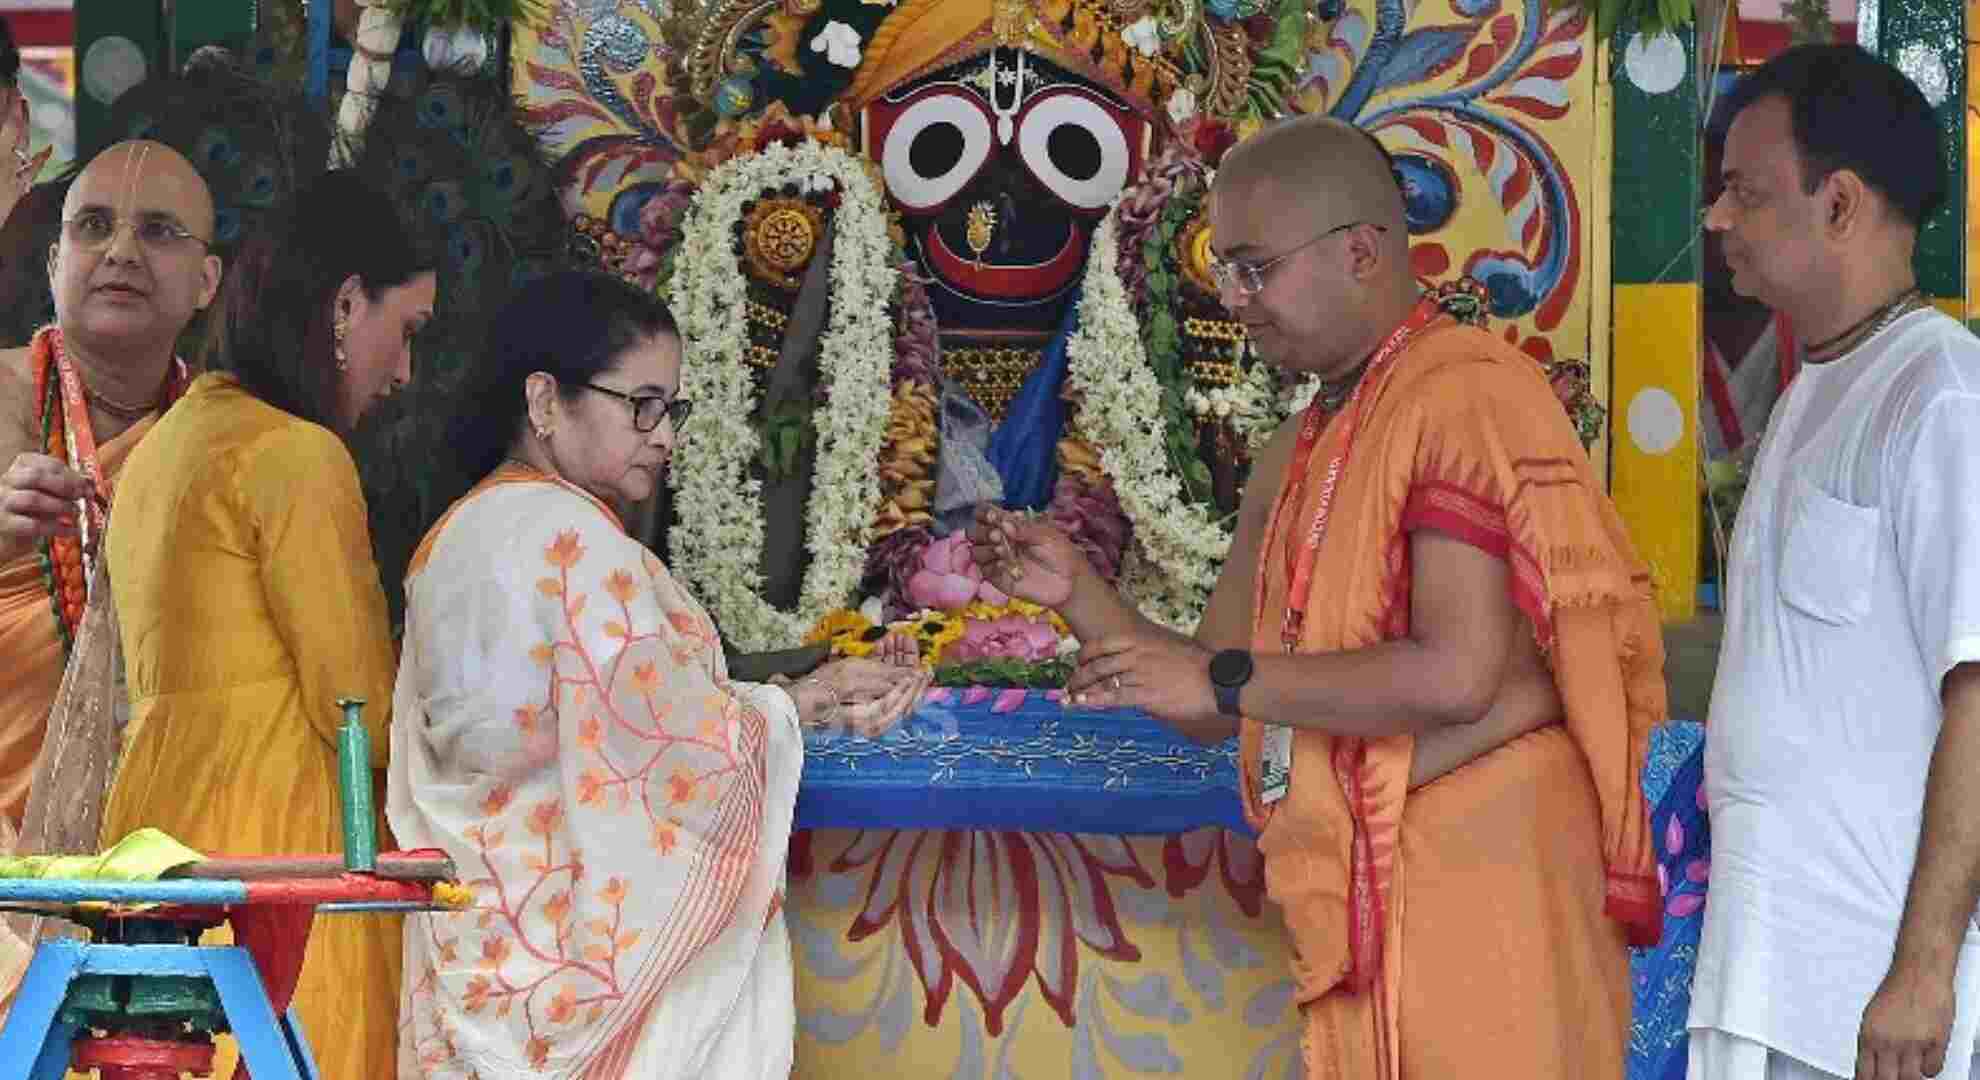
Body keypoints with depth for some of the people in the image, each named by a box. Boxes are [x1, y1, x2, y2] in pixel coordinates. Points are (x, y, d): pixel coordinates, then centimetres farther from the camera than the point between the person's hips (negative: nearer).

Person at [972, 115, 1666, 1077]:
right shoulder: (1298, 456, 18)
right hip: (1358, 891, 8)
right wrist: (1078, 596, 4)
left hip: (1480, 868, -8)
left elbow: (1457, 676, -20)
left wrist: (1226, 678, -14)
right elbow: (1217, 708, 20)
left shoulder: (1469, 394, -10)